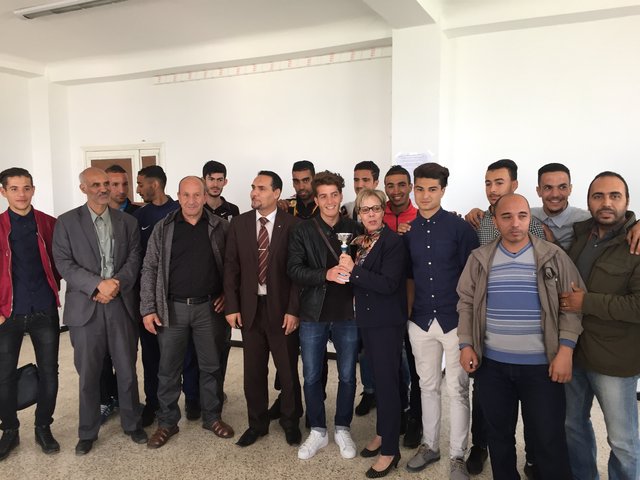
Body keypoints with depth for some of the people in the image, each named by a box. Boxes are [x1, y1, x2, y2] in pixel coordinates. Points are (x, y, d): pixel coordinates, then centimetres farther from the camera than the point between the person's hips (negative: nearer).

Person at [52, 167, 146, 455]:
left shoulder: (127, 222, 9)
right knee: (88, 374, 9)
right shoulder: (66, 222, 2)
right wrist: (98, 284, -17)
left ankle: (131, 423, 28)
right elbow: (64, 263, -6)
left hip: (121, 305, 2)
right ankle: (88, 432, 27)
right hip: (85, 308, -1)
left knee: (127, 370, 9)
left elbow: (134, 259, 2)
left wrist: (116, 284, -14)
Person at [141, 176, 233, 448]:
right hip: (172, 308, 0)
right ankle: (167, 422, 25)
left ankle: (212, 417, 28)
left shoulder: (220, 227, 0)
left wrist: (228, 294, -3)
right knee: (168, 369, 9)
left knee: (212, 366, 11)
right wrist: (148, 309, -4)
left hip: (209, 307, 0)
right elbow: (149, 269, 0)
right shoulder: (163, 228, 0)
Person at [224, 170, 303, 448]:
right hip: (250, 308, 3)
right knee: (253, 371, 13)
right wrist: (231, 306, -1)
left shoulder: (292, 225, -7)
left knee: (288, 370, 11)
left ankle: (290, 422, 33)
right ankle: (257, 423, 33)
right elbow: (231, 267, 4)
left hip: (282, 309, -2)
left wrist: (293, 309, -12)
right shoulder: (239, 224, 4)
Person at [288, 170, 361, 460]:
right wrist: (326, 275, -22)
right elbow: (294, 269, -10)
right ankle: (318, 431, 30)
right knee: (311, 378, 10)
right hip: (313, 315, 0)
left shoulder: (354, 229, 2)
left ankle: (343, 429, 33)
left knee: (347, 377, 13)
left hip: (347, 314, 1)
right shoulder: (303, 231, -1)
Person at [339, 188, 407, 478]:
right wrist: (346, 272, -7)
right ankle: (382, 433, 33)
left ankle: (390, 450, 14)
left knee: (387, 381, 1)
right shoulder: (358, 241, 8)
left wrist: (354, 271, -22)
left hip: (387, 321, -7)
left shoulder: (393, 242, -14)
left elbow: (388, 284, -23)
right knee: (378, 377, 17)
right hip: (367, 319, 7)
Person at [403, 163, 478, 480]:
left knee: (457, 390, 5)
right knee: (428, 386, 16)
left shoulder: (460, 227, -7)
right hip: (421, 321, 4)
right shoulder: (407, 231, 4)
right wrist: (411, 308, 7)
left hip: (454, 320, -3)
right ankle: (430, 445, 32)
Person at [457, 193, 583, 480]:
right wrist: (466, 345, 0)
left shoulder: (553, 257, -3)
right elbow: (466, 303, 7)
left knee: (549, 440, 6)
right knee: (498, 434, 16)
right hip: (491, 364, 2)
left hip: (542, 365, -2)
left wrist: (565, 350, -10)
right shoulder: (479, 259, 2)